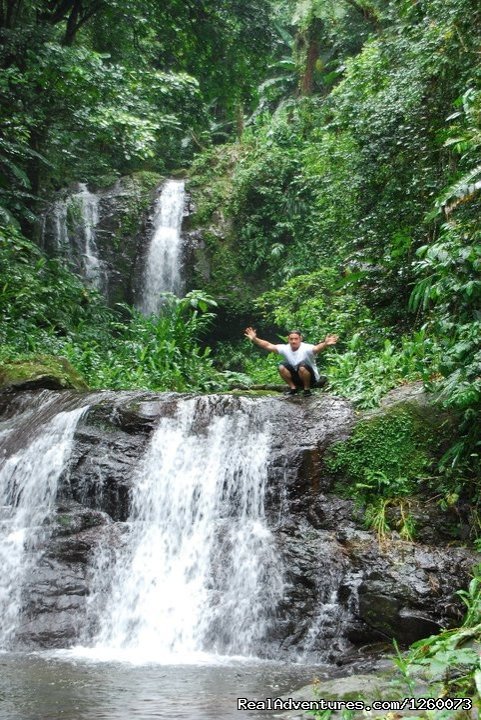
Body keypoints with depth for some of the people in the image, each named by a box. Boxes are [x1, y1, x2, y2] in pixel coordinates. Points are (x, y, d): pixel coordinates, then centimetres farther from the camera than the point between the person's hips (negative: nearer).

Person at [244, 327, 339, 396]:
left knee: (302, 367, -34)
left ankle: (307, 389, -10)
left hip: (311, 378, -4)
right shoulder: (285, 348, -12)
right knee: (281, 367, -18)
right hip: (295, 377, 4)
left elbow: (317, 348, -45)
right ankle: (293, 387, 0)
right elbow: (268, 346, -17)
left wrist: (325, 344, -67)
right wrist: (254, 339, -29)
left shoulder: (306, 348, -25)